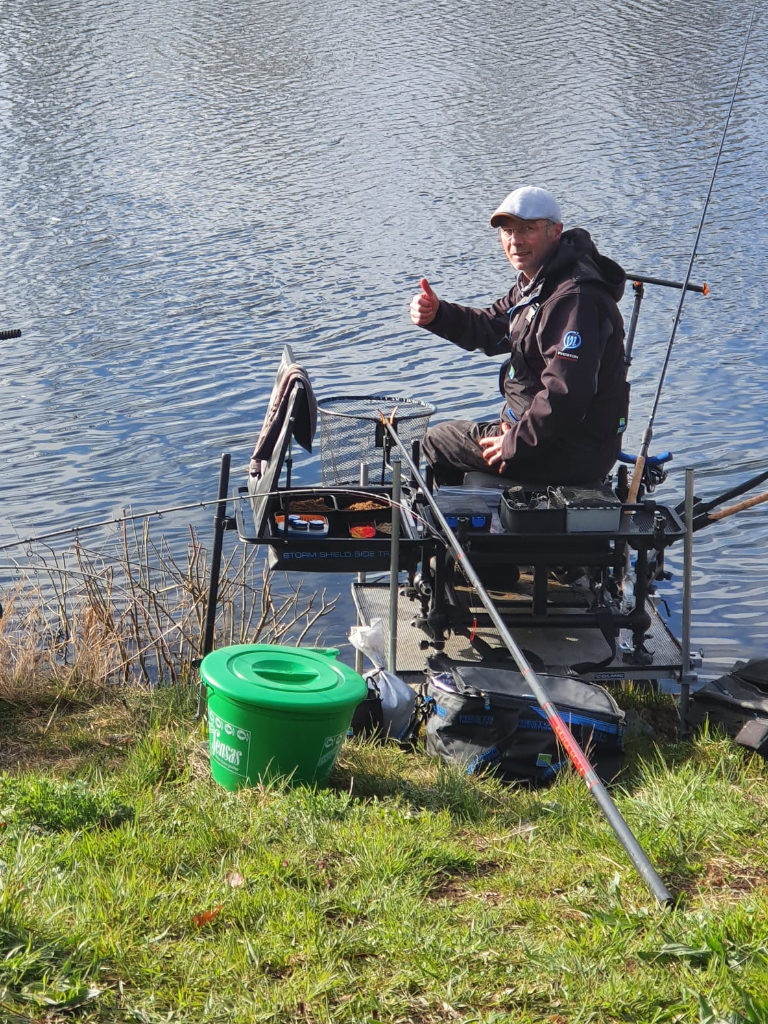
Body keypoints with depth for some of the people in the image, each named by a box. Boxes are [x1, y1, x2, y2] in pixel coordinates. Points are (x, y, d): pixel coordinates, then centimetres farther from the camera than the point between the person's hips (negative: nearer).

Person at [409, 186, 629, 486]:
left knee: (437, 440, 4)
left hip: (569, 455, -11)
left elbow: (565, 396, -33)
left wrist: (514, 443, -22)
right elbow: (490, 329, 18)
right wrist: (437, 315, -2)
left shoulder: (576, 300, -26)